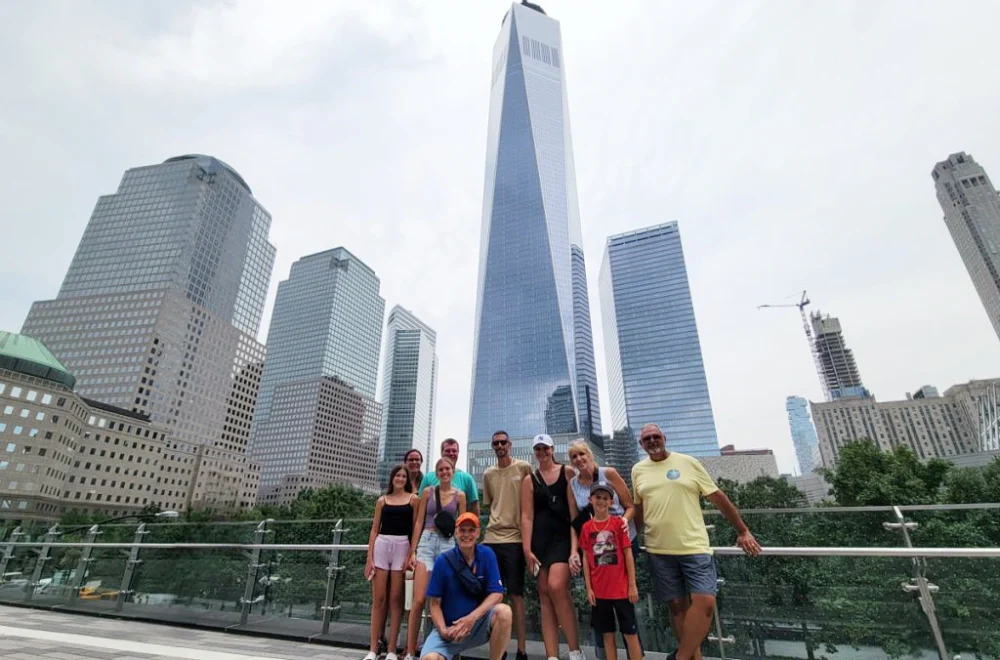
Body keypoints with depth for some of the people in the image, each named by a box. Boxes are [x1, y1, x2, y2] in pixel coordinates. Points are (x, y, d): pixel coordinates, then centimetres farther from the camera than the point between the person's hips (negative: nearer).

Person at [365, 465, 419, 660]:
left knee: (395, 599, 2)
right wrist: (369, 558, 2)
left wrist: (411, 555, -8)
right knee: (378, 599, 4)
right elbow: (374, 529, 9)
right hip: (381, 546, 2)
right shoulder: (382, 500, 10)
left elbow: (415, 529, 2)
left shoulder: (413, 499, 5)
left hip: (402, 547, -2)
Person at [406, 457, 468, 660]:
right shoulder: (428, 492, 6)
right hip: (426, 543, 0)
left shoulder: (459, 495, 6)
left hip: (449, 544, 0)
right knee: (418, 600, -6)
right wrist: (413, 551, 1)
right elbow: (419, 522, 6)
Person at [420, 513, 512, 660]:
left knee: (503, 611, -30)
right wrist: (443, 630, -20)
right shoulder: (443, 561, -9)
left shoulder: (487, 555, -7)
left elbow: (497, 594, -11)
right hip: (450, 628, 0)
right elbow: (435, 604, -3)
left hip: (479, 624, 1)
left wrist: (472, 617, -23)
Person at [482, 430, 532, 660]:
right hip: (491, 537, 4)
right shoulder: (488, 474, 10)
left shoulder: (524, 468, -2)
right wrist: (499, 519, 8)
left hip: (515, 538, -4)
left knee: (515, 594, 1)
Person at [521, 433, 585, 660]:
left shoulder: (568, 472, 4)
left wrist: (575, 547, -9)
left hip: (564, 536, -3)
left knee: (556, 586, -20)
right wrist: (527, 550, -3)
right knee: (544, 594, 3)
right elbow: (527, 516, 5)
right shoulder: (529, 480, 9)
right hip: (540, 539, 3)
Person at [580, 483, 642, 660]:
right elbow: (586, 559, 3)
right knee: (607, 633, 12)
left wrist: (632, 585, -5)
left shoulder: (618, 523, -6)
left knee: (630, 632, 6)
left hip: (621, 588, -2)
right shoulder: (586, 527, -1)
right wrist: (588, 588, 1)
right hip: (599, 590, 2)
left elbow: (628, 555, -3)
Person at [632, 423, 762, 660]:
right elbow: (638, 507, 17)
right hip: (659, 551, 2)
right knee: (677, 605, 7)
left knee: (705, 601, -11)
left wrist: (743, 531, 4)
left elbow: (718, 497, 3)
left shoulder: (688, 463, -1)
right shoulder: (638, 470, 7)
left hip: (695, 547, -2)